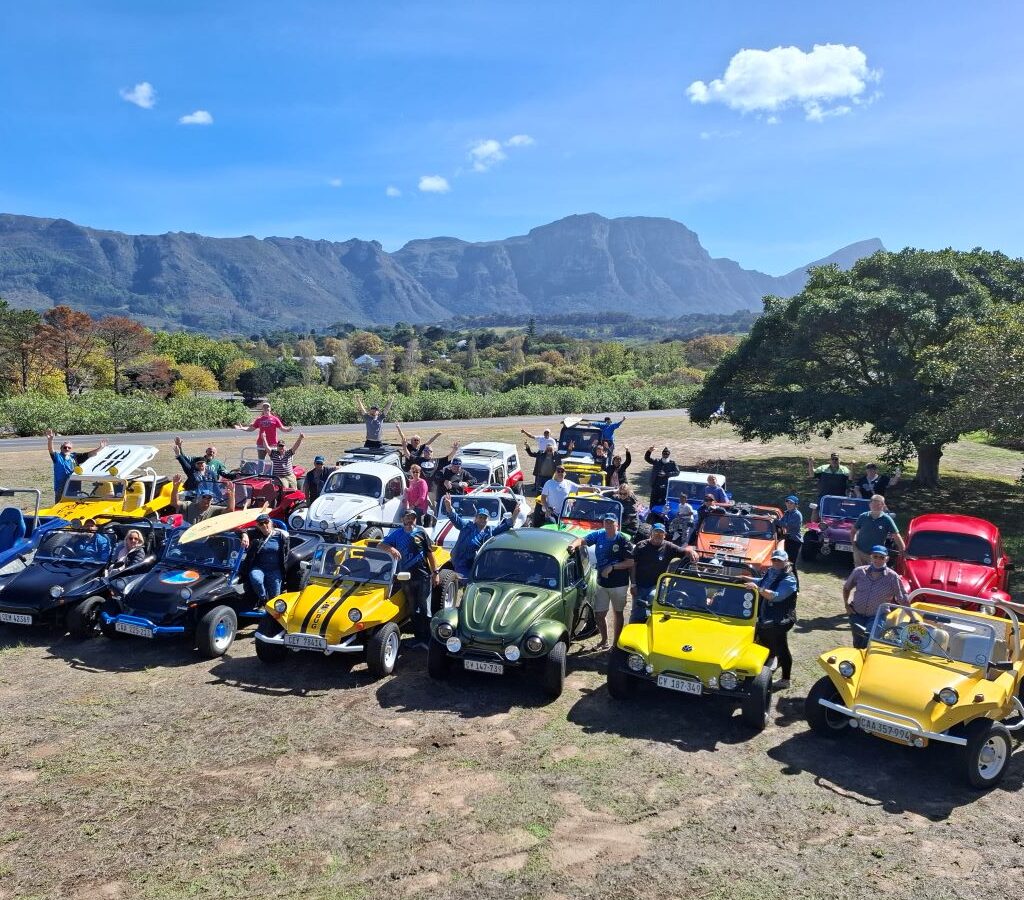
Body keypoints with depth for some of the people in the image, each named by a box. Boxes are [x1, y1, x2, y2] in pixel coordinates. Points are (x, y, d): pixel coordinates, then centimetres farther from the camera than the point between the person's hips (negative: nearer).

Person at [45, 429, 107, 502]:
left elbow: (88, 454, 4)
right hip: (60, 489, -3)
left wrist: (100, 448, -9)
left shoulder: (75, 457, 8)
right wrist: (50, 440, -37)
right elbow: (50, 450, -17)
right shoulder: (57, 457, 0)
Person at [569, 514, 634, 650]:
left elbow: (631, 562, -16)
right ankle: (604, 641, 30)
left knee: (617, 613, 13)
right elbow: (583, 540, -14)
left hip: (619, 584, -3)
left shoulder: (623, 540, -14)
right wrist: (573, 545, -36)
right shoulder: (599, 535, -4)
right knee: (599, 614, 8)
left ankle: (616, 642, 28)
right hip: (602, 583, 3)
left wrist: (612, 567, -23)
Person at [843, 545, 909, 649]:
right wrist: (846, 604, 3)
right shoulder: (859, 571, -2)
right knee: (857, 645, 8)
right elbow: (846, 588, 14)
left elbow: (903, 601, -4)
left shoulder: (892, 577, -8)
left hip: (877, 617, -3)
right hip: (857, 615, 3)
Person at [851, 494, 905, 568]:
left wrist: (903, 551, -14)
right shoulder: (863, 517, -2)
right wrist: (854, 544, -1)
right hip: (859, 552, 1)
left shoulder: (887, 519, -8)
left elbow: (896, 536, -8)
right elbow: (854, 531, 11)